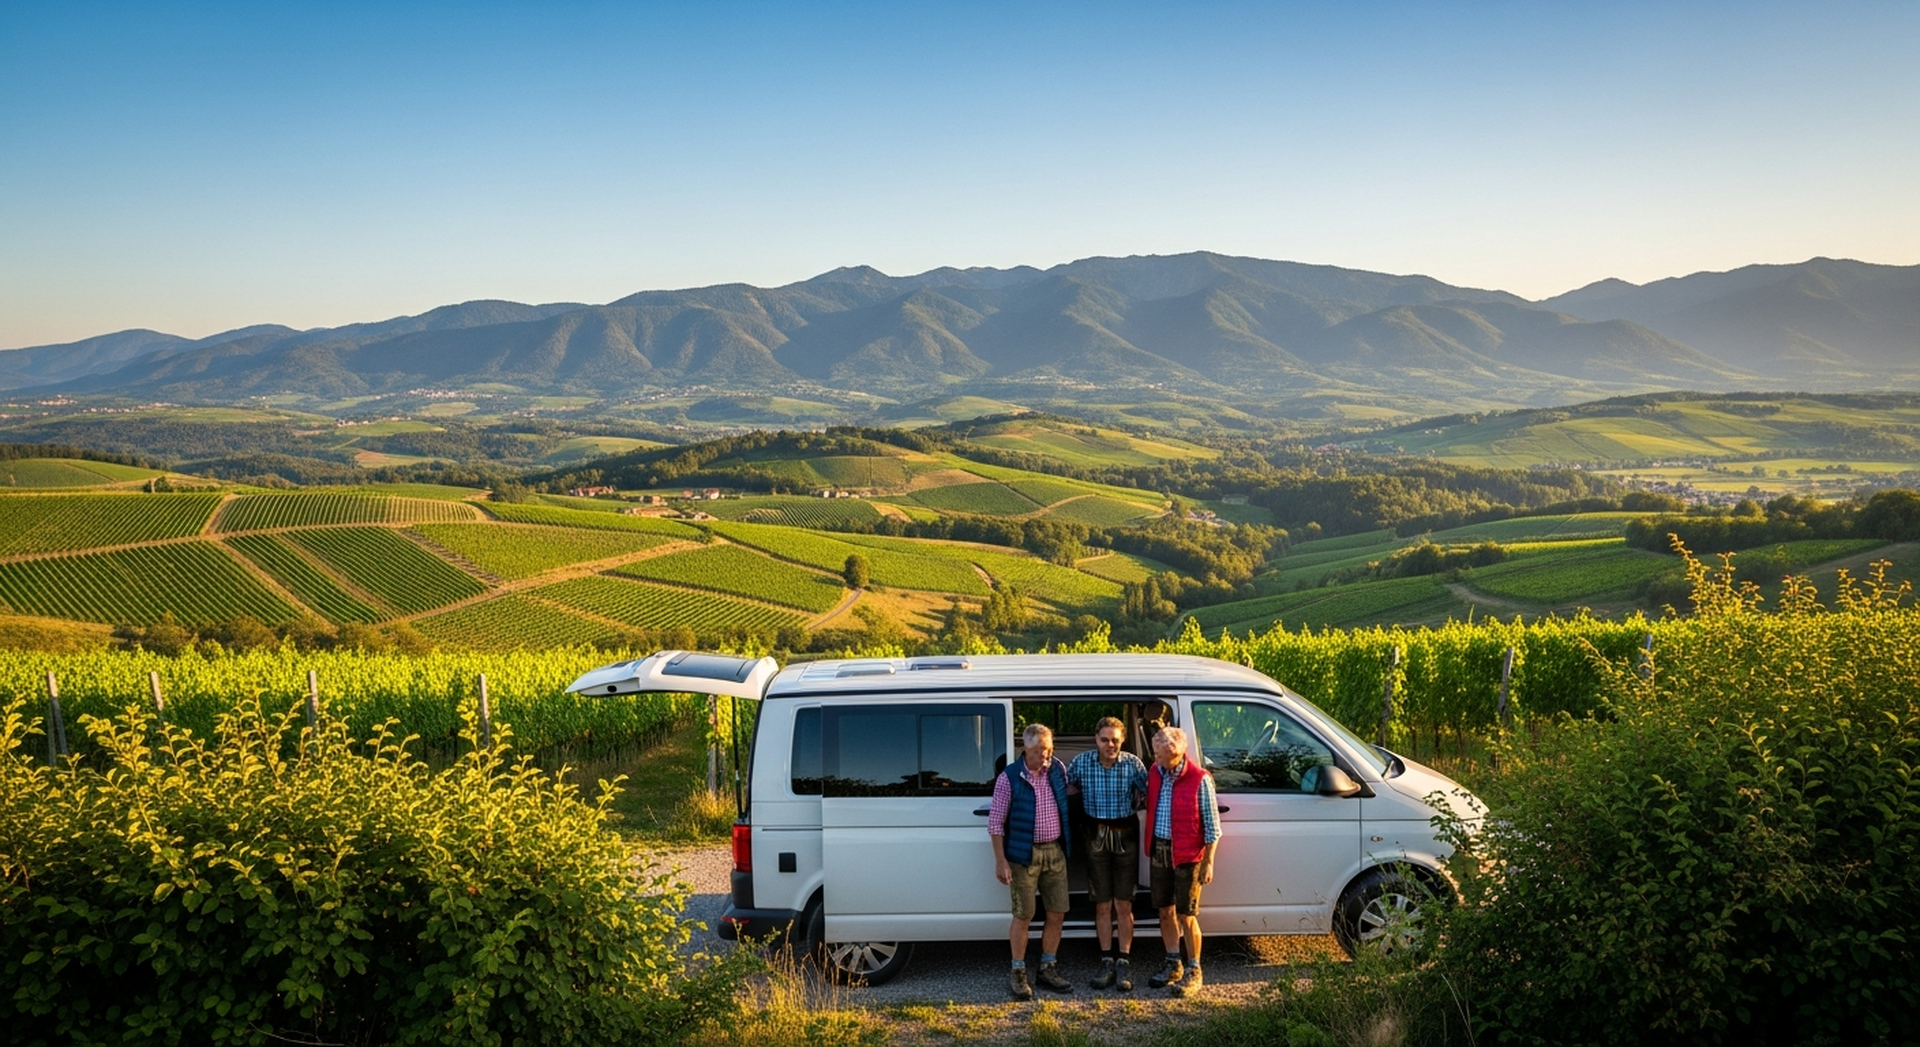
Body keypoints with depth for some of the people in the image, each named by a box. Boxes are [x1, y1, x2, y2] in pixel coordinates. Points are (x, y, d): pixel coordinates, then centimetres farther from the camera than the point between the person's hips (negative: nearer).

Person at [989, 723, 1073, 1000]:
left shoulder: (1058, 770, 3)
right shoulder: (1009, 778, -11)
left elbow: (1069, 799, 19)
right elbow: (995, 822, -8)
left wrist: (1067, 845, 13)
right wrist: (1000, 860, -11)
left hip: (1055, 852, 5)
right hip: (1024, 855, -5)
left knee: (1057, 913, 8)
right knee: (1023, 915, 0)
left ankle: (1048, 969, 23)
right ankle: (1018, 974, 14)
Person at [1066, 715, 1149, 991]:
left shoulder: (1133, 764, -9)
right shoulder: (1082, 762, -5)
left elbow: (1148, 792, -1)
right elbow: (1064, 788, 3)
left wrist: (1135, 806, -12)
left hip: (1125, 836, -1)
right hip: (1096, 836, 1)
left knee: (1123, 905, 3)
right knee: (1102, 905, 7)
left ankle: (1124, 963, 11)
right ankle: (1107, 962, 16)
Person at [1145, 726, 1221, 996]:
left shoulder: (1199, 780, -14)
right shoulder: (1155, 773, 3)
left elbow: (1212, 826, -9)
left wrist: (1208, 863, -10)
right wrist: (1150, 848, 10)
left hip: (1187, 856, -6)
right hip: (1159, 851, 6)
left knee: (1186, 916, 0)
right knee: (1165, 911, 13)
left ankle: (1193, 972, 14)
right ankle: (1173, 964, 28)